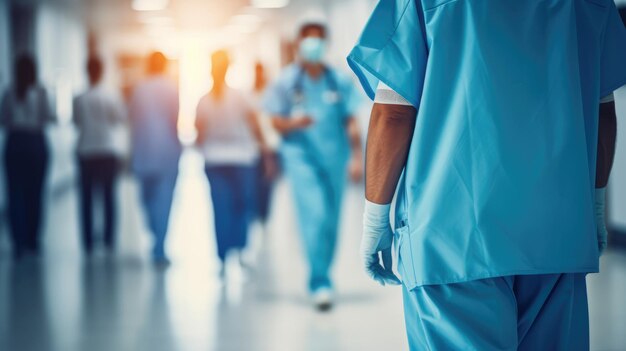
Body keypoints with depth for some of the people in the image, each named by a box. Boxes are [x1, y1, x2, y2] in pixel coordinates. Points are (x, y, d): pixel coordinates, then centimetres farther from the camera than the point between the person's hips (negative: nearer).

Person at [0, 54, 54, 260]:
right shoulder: (40, 92, -6)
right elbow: (48, 118, -7)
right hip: (36, 142, -1)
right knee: (35, 193, 7)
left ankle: (18, 242, -7)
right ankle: (32, 241, 12)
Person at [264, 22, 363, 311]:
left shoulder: (340, 82, 8)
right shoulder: (286, 82, 3)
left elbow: (351, 122, 8)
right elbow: (276, 122, 2)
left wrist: (356, 157, 0)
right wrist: (295, 122, -19)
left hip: (334, 157, 3)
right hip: (301, 155, -3)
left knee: (331, 222, 7)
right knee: (314, 216, -17)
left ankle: (320, 279, 24)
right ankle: (320, 284, -17)